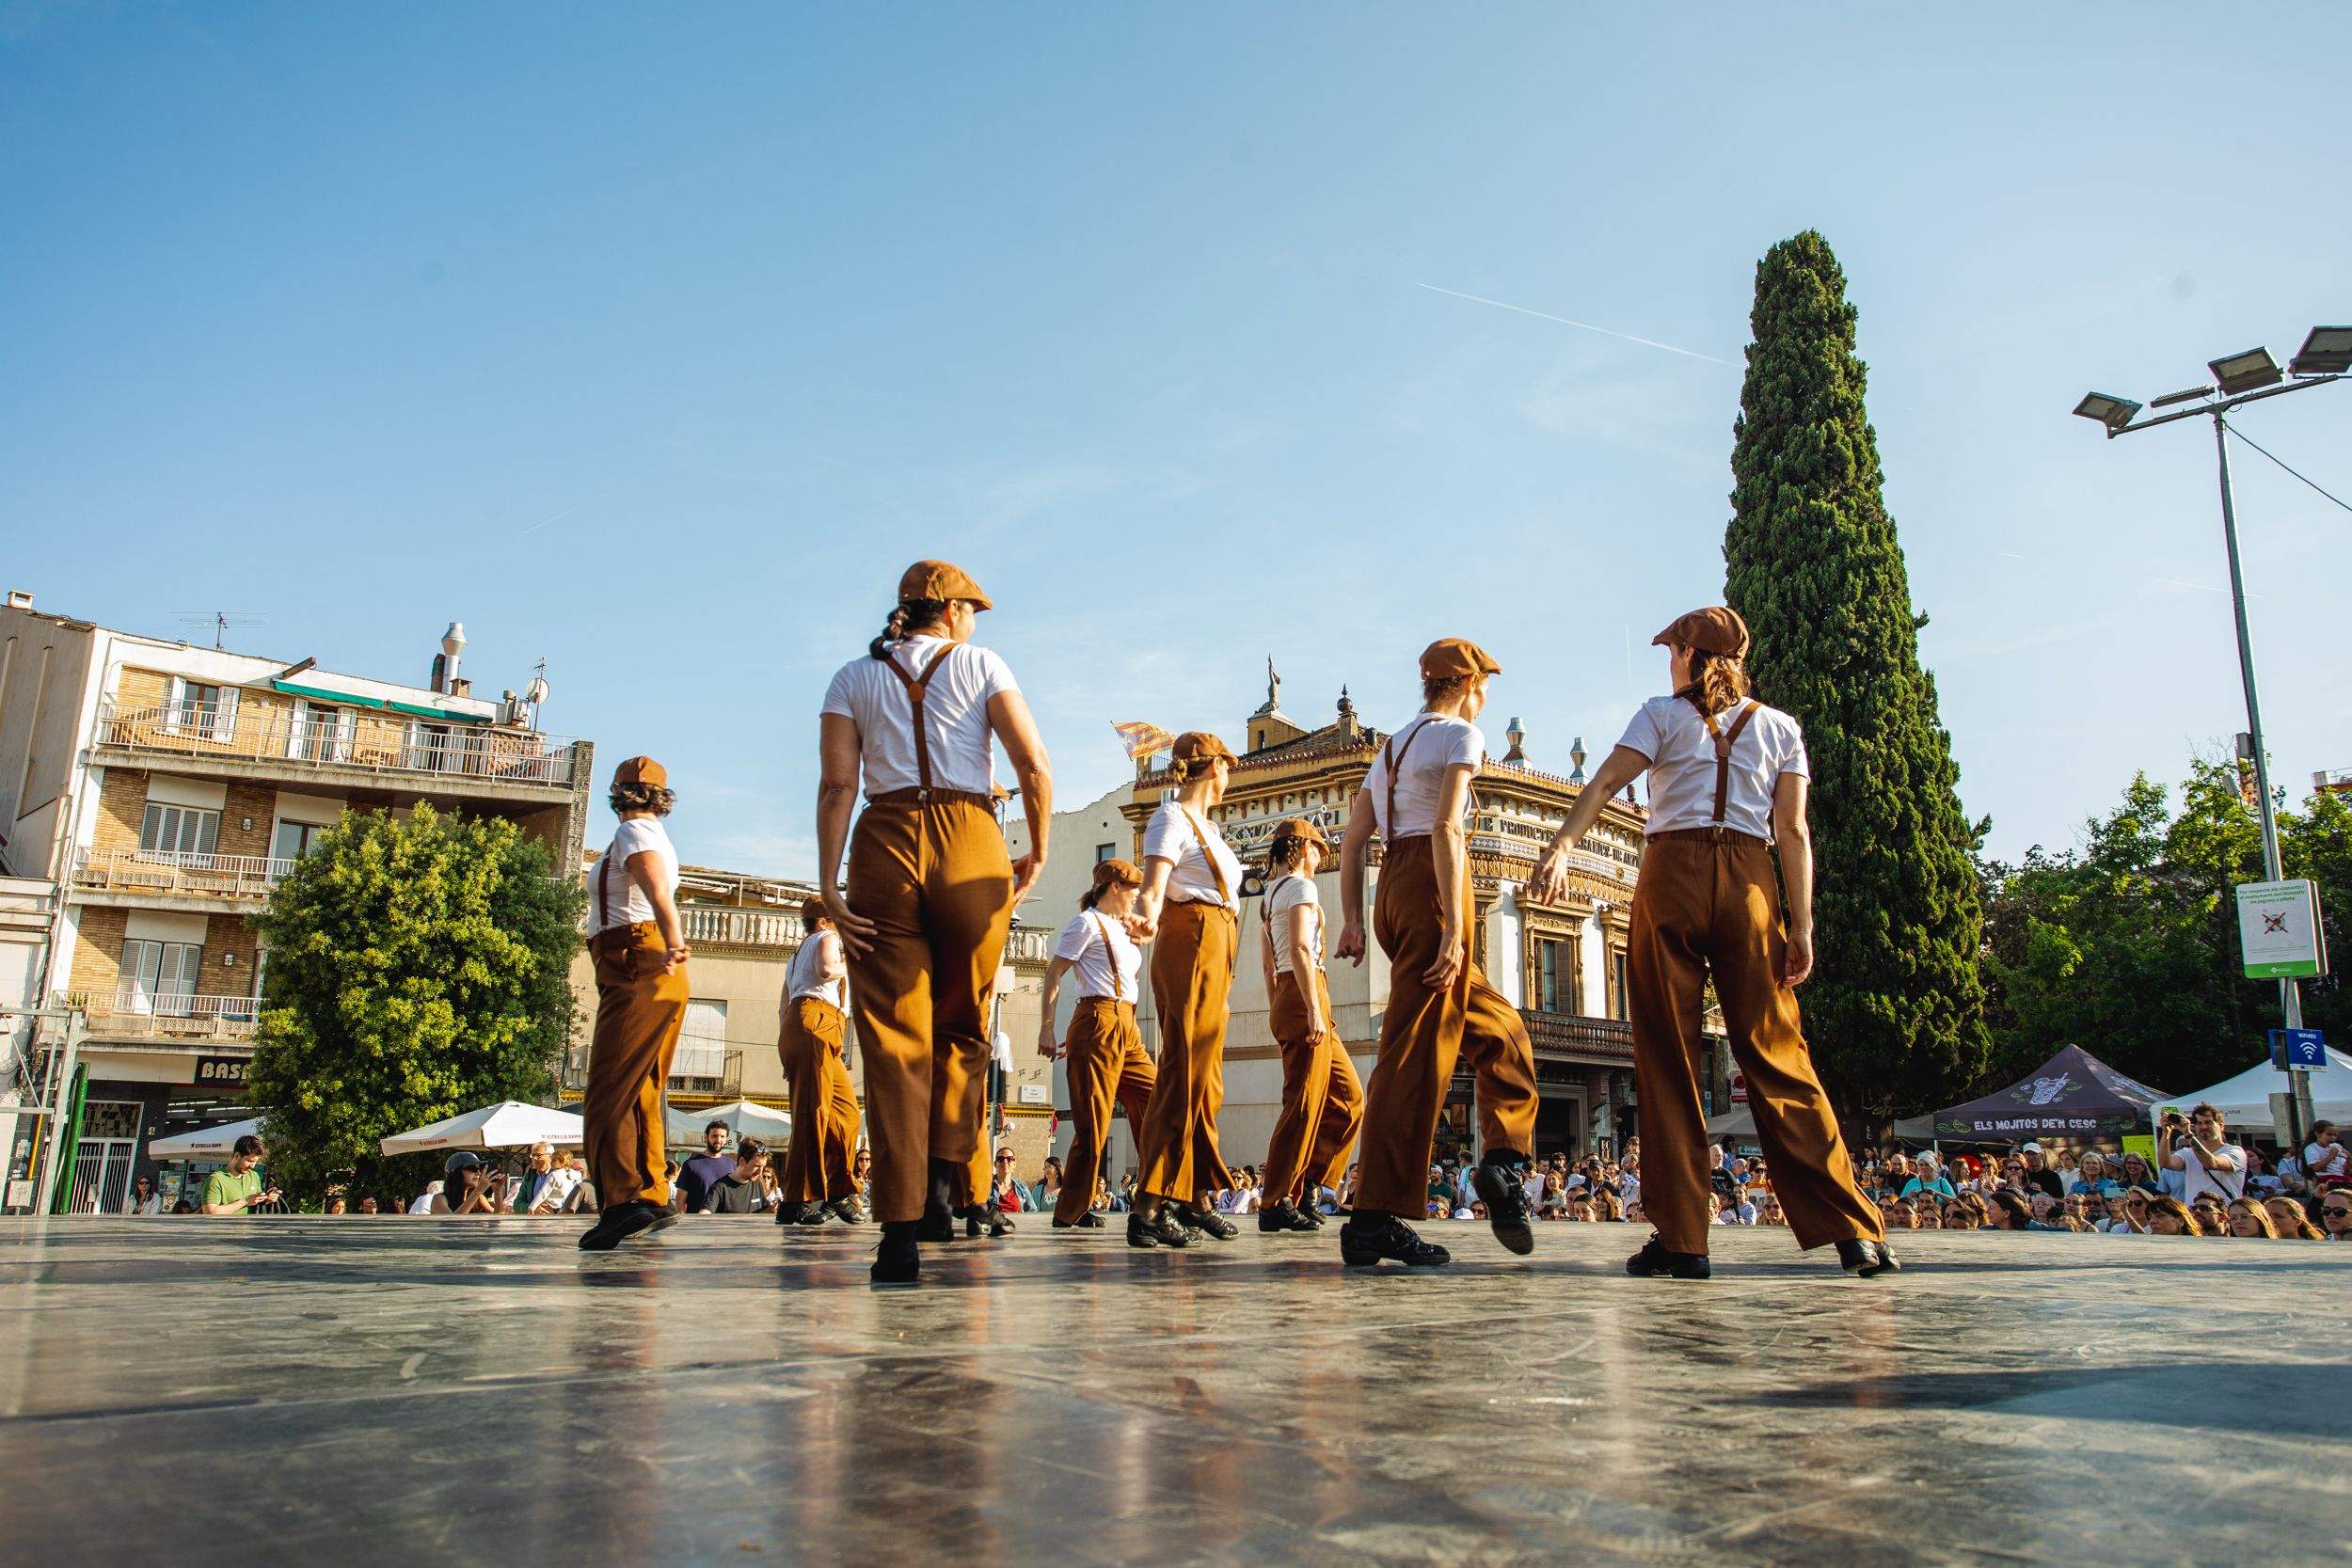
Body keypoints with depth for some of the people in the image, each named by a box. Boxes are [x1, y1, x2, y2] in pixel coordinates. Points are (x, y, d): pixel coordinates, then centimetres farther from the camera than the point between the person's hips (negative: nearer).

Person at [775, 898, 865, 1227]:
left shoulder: (798, 952, 35)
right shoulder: (826, 939, 8)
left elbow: (785, 1006, 29)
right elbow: (826, 969, -16)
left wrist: (788, 1052, 26)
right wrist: (847, 967, 5)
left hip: (793, 1025, 10)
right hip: (816, 1022, -10)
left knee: (846, 1108, 8)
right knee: (813, 1111, -15)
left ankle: (838, 1192, 4)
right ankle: (797, 1200, -19)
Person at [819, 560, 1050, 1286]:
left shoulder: (854, 677, 14)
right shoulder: (980, 664, 10)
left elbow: (837, 785, 2)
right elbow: (1034, 765, -2)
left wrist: (828, 883, -3)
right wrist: (1037, 854, 8)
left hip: (883, 845, 1)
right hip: (971, 845, -1)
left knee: (894, 1041, 1)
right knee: (962, 1028, 16)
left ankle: (901, 1226, -6)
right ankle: (943, 1183, 1)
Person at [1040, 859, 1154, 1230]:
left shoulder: (1120, 928, 23)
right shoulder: (1087, 922, -2)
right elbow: (1053, 976, -8)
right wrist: (1046, 1029, -12)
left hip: (1126, 1028, 9)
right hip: (1099, 1023, -9)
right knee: (1094, 1120, -7)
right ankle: (1071, 1211, 1)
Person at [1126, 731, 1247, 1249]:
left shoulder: (1206, 824, 21)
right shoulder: (1171, 819, -7)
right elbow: (1153, 888, -20)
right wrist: (1148, 920, -43)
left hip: (1217, 952, 10)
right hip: (1189, 943, -10)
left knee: (1206, 1074, 12)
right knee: (1184, 1072, -14)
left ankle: (1195, 1196, 20)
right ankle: (1150, 1208, -16)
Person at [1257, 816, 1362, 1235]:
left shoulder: (1272, 891, 20)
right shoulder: (1300, 886, -7)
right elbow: (1300, 950, -19)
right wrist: (1313, 1009, -22)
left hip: (1287, 1001, 10)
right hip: (1304, 995, -10)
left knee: (1348, 1097, 12)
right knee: (1304, 1106, -7)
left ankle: (1305, 1183, 11)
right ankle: (1277, 1204, -3)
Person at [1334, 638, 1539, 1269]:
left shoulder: (1392, 746, 23)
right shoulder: (1460, 734, -1)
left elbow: (1353, 841, 18)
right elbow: (1445, 829, -15)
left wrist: (1353, 921, 15)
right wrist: (1454, 927, -19)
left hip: (1391, 890, 9)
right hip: (1432, 890, -9)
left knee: (1500, 1028, 17)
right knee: (1419, 1049, -10)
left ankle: (1504, 1159, 4)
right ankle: (1374, 1221, -11)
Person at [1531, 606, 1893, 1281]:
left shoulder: (1663, 714, 9)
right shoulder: (1779, 728, 16)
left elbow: (1605, 782, -8)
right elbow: (1793, 832, 7)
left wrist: (1561, 847, -18)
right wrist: (1802, 925, 4)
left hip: (1672, 872, -2)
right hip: (1750, 880, 3)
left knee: (1669, 1055, 0)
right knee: (1775, 1054, 4)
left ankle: (1681, 1237, -3)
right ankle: (1854, 1232, 0)